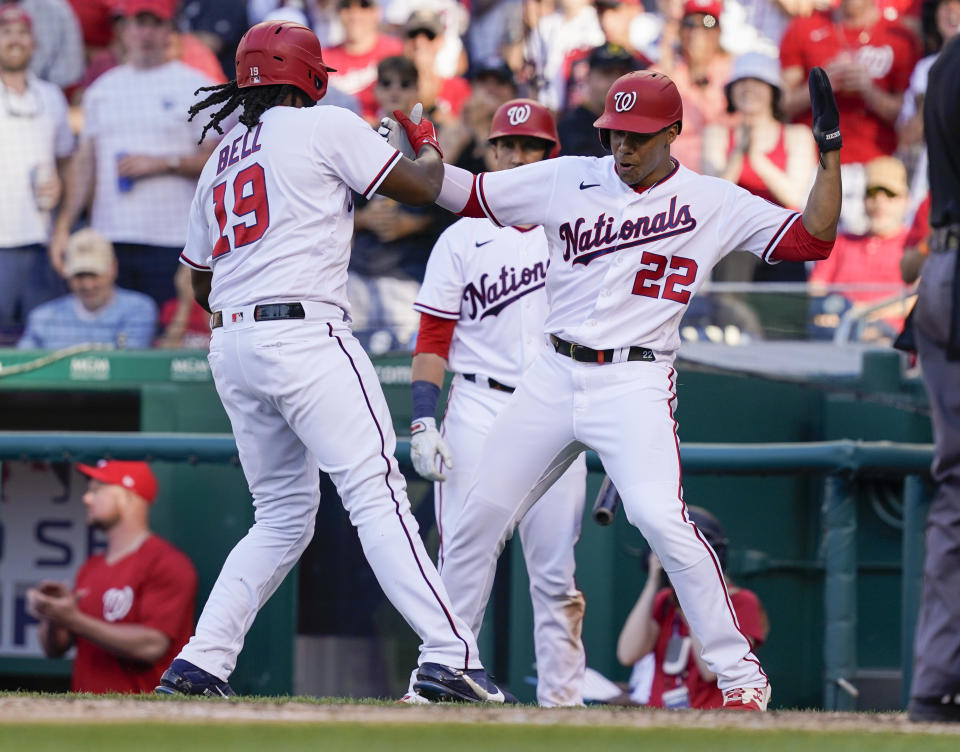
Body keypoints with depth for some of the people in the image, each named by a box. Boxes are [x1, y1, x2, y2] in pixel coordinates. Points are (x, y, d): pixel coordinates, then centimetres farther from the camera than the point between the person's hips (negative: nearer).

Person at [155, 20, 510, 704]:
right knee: (376, 493, -13)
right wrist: (429, 146, 23)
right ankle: (450, 656, -21)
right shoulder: (325, 126, 1)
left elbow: (200, 283, 26)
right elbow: (420, 187, 3)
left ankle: (200, 664, 8)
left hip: (231, 343, 7)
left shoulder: (221, 163, 22)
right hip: (303, 333, -7)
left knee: (284, 514, 16)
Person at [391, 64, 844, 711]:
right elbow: (463, 194, 9)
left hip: (637, 384, -4)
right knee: (481, 514, 5)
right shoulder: (568, 180, 6)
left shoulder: (712, 202, -1)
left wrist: (830, 153, -13)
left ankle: (740, 673, -14)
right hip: (553, 378, 4)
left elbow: (812, 238, -4)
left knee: (661, 518, -23)